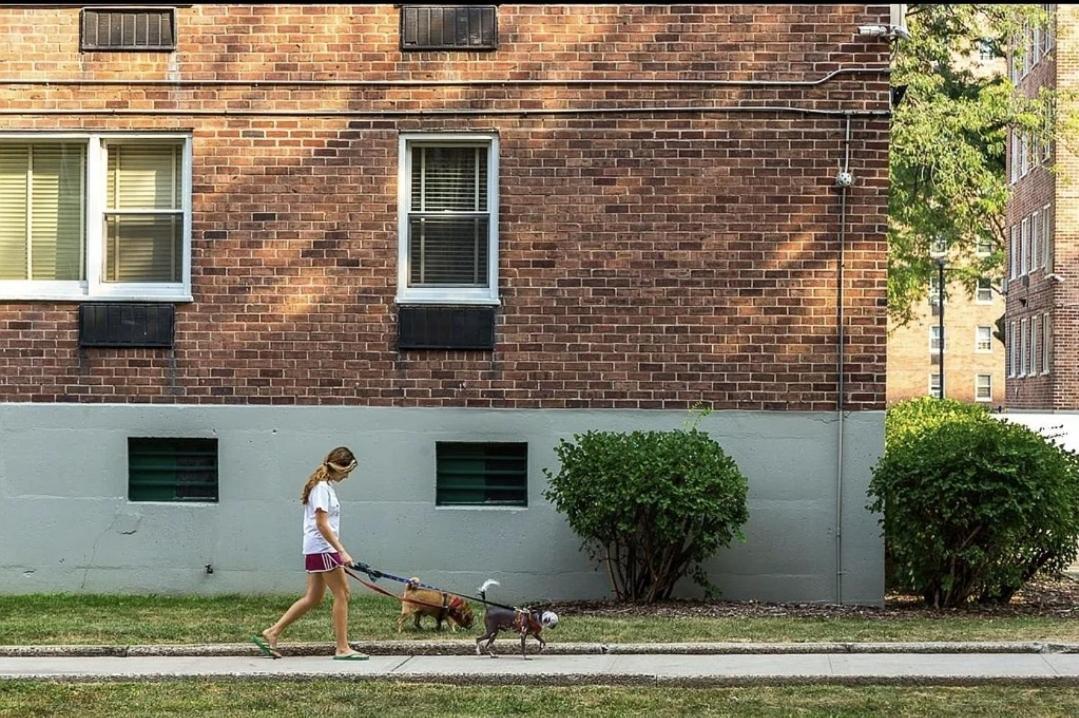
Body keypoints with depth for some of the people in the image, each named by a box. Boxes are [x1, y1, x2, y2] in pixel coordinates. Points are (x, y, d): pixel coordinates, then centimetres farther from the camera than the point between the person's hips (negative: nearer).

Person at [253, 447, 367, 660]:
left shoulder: (326, 486, 15)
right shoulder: (322, 488, -15)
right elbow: (322, 524, -20)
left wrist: (339, 549, 20)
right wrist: (342, 551, -22)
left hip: (316, 551, 10)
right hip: (322, 549, -10)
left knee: (312, 598, 11)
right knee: (342, 593, -5)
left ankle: (271, 634, 13)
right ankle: (342, 648, -2)